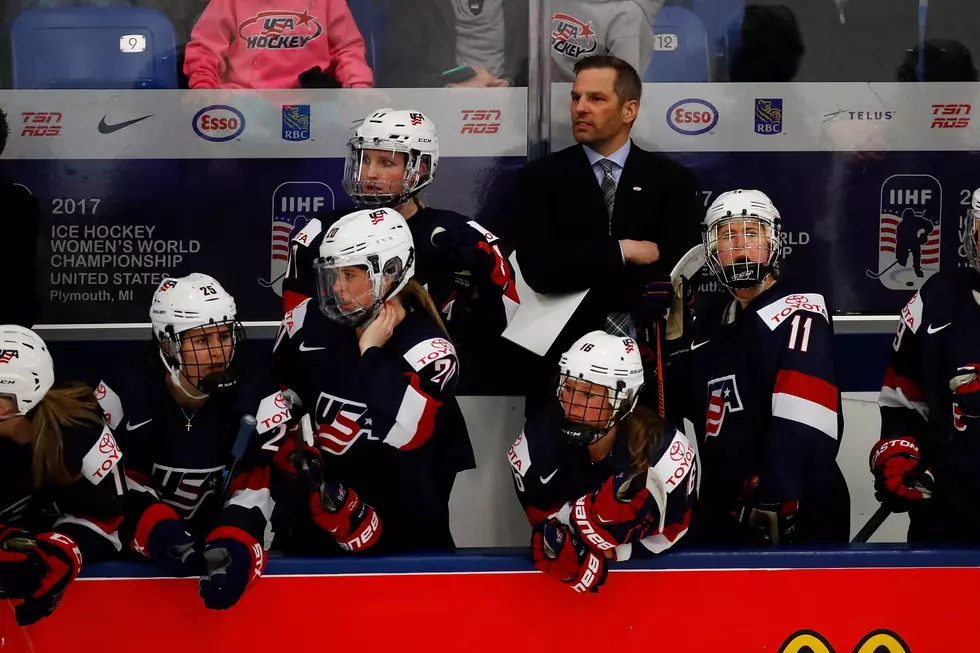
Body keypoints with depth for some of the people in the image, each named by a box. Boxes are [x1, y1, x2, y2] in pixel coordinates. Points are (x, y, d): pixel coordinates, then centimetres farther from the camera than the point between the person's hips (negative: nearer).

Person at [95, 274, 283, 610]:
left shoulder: (259, 399, -10)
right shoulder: (122, 395, -9)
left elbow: (258, 488, -18)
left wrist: (234, 549, -38)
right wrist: (156, 529, -28)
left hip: (226, 536, 0)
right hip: (143, 552, 0)